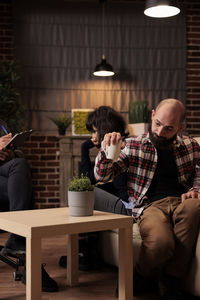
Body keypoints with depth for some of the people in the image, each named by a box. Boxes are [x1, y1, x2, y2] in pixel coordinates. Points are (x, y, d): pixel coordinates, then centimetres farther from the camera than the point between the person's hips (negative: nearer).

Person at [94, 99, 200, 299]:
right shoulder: (132, 146, 8)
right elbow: (101, 176, 5)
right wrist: (106, 150, -15)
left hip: (181, 202, 3)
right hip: (151, 206, -3)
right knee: (160, 242, -38)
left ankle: (171, 281, -19)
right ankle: (141, 275, 0)